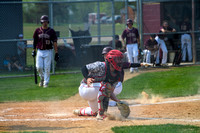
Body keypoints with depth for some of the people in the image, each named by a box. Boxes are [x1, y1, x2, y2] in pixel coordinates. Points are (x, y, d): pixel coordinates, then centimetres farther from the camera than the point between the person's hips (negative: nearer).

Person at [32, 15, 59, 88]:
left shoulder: (51, 31, -1)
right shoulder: (37, 30, 5)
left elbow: (54, 42, -3)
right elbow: (35, 41, 13)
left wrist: (56, 53, -8)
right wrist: (34, 50, 8)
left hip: (48, 51, -2)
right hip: (40, 51, 2)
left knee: (47, 68, -3)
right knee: (39, 67, -5)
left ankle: (46, 82, 6)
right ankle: (42, 78, 22)